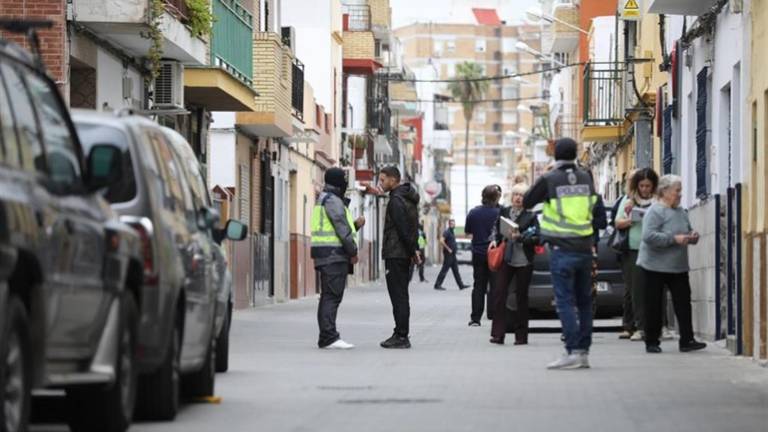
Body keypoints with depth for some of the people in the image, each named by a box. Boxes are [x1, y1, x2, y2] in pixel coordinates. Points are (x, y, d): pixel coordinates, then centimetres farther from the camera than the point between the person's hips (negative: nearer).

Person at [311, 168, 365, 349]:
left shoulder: (324, 200, 22)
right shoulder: (333, 201, -11)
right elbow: (342, 230, -16)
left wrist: (356, 225, 11)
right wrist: (353, 252, -9)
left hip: (326, 255, 11)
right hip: (333, 253, -11)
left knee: (328, 296, 11)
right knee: (332, 296, -13)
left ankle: (325, 338, 12)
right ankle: (330, 337, -18)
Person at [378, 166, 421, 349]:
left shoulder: (396, 200, -16)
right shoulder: (409, 198, 16)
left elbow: (403, 229, -20)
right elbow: (413, 227, 18)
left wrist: (412, 250, -13)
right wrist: (414, 249, 14)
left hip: (395, 254, -10)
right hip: (404, 255, 10)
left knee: (398, 295, -8)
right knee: (401, 295, 13)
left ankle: (401, 336, -8)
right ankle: (401, 334, 17)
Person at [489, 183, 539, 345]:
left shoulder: (530, 216, -2)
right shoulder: (503, 212, 7)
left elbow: (536, 238, -5)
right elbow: (496, 228, 19)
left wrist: (520, 237, -19)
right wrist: (494, 240, 0)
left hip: (523, 261, -2)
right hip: (505, 259, 2)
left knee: (521, 298, 5)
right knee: (499, 294, -8)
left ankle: (521, 336, 14)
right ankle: (498, 334, -7)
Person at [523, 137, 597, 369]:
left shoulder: (549, 180, -7)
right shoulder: (585, 178, 5)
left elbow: (527, 202, 5)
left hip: (562, 249, -5)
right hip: (585, 248, 5)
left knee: (565, 301, -5)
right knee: (584, 301, 11)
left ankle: (573, 352, -13)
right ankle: (583, 351, 14)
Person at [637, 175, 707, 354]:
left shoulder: (681, 212, 13)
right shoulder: (655, 211, -11)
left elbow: (688, 231, 26)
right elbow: (648, 236, -23)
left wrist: (692, 236, 1)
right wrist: (674, 239, -24)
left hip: (678, 266, 7)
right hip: (656, 266, -6)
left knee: (683, 302, -1)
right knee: (654, 306, 2)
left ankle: (687, 340, -2)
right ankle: (651, 342, 11)